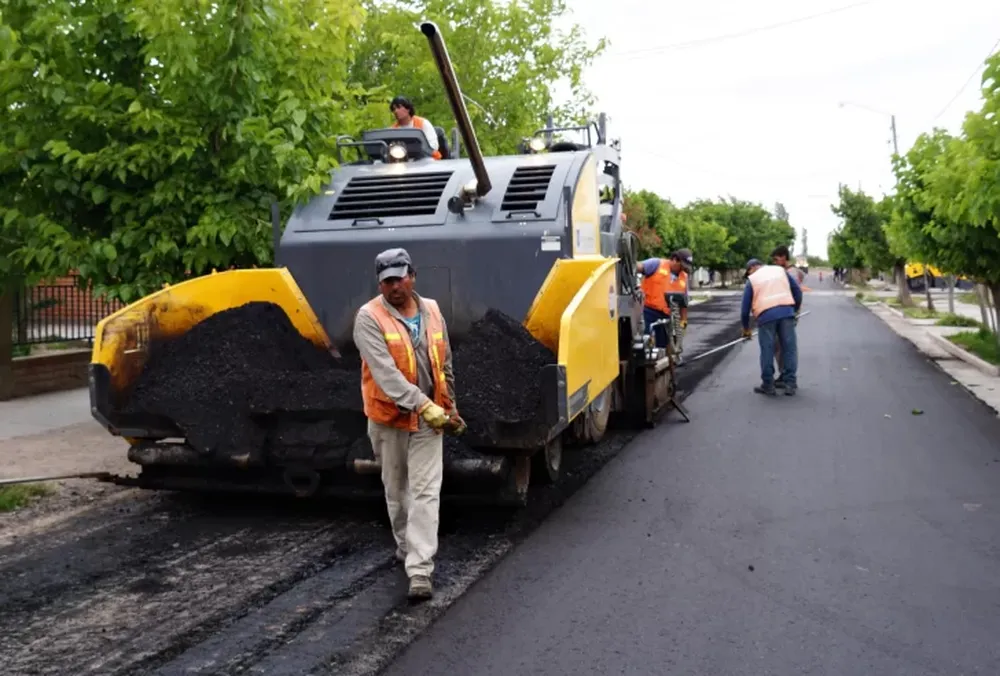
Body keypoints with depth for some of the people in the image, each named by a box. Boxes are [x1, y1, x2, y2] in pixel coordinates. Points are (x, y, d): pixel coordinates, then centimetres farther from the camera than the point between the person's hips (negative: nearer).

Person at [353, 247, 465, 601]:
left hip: (429, 417, 2)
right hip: (389, 417, -2)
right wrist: (422, 404, -29)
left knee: (426, 492, -5)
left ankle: (420, 571, -5)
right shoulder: (369, 317, -12)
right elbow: (385, 372, -23)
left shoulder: (432, 311, 3)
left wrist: (450, 407, 18)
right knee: (396, 489, 15)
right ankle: (406, 545, 39)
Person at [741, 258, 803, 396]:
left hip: (766, 316, -2)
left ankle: (768, 385, 10)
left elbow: (745, 307, 12)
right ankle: (790, 383, 7)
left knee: (767, 351, 5)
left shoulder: (752, 279, 13)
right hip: (786, 312, 2)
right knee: (789, 349, 7)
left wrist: (746, 328, 21)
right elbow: (797, 291, 14)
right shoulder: (780, 270, 19)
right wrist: (795, 309, 25)